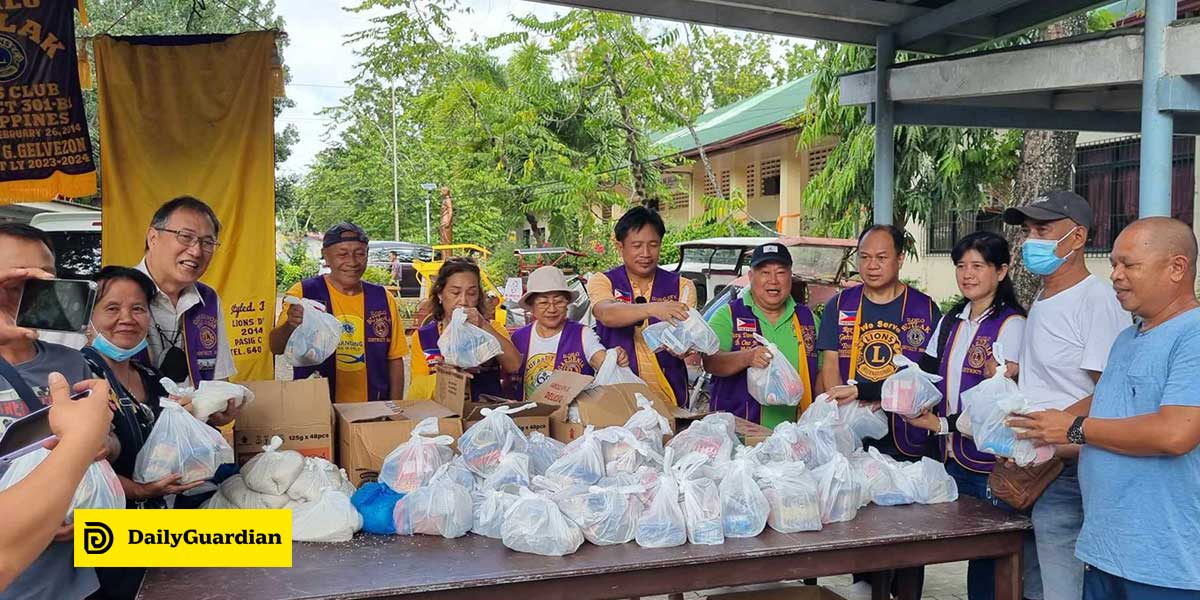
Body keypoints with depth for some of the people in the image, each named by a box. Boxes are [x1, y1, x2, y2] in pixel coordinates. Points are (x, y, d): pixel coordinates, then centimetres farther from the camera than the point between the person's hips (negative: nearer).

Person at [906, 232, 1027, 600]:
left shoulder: (1010, 323, -8)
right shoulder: (951, 322, 13)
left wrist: (943, 424, -15)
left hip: (989, 464, -6)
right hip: (953, 457, 6)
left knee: (987, 555, 0)